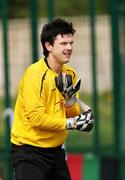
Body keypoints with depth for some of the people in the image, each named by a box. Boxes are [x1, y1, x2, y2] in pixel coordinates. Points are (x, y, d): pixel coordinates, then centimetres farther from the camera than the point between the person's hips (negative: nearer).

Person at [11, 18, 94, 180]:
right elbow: (36, 118, -22)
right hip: (29, 150, -8)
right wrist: (71, 123, -17)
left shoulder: (70, 74, 7)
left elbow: (74, 115, 6)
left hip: (55, 150, 8)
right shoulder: (35, 74, -16)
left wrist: (70, 96, -12)